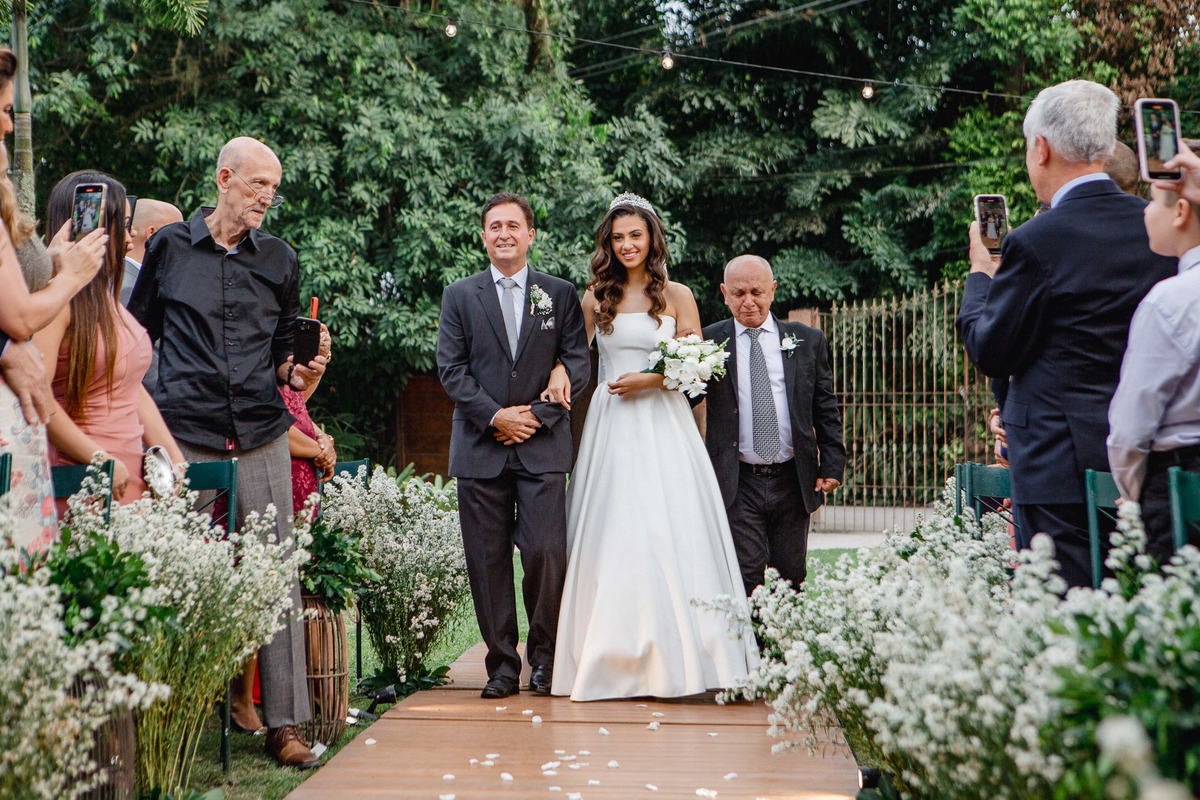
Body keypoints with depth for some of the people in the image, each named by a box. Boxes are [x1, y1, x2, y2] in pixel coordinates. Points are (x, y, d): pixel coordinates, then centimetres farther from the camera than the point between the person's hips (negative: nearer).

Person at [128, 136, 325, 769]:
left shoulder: (279, 259, 13)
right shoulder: (170, 247, 8)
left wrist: (298, 371, -4)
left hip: (260, 437, 2)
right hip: (184, 437, -2)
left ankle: (283, 723, 2)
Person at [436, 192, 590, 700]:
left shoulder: (561, 294, 10)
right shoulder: (459, 296, 10)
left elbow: (577, 366, 4)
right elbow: (451, 369, 3)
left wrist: (537, 413, -8)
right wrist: (493, 415, -9)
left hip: (543, 447, -1)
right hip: (480, 447, 1)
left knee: (546, 553, -9)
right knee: (488, 560, 1)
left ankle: (544, 656, 10)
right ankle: (502, 663, 10)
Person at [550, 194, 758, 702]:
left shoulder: (677, 296, 5)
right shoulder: (596, 299, 10)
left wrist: (650, 380, -10)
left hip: (664, 425, -2)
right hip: (610, 428, 2)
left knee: (669, 535, -7)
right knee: (611, 537, -2)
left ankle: (673, 657, -1)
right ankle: (615, 658, 3)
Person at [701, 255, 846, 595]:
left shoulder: (807, 341, 8)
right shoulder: (708, 342, 3)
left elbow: (826, 410, 11)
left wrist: (832, 465, 2)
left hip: (793, 481, 2)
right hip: (737, 485, -2)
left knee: (791, 577, 7)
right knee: (745, 577, -8)